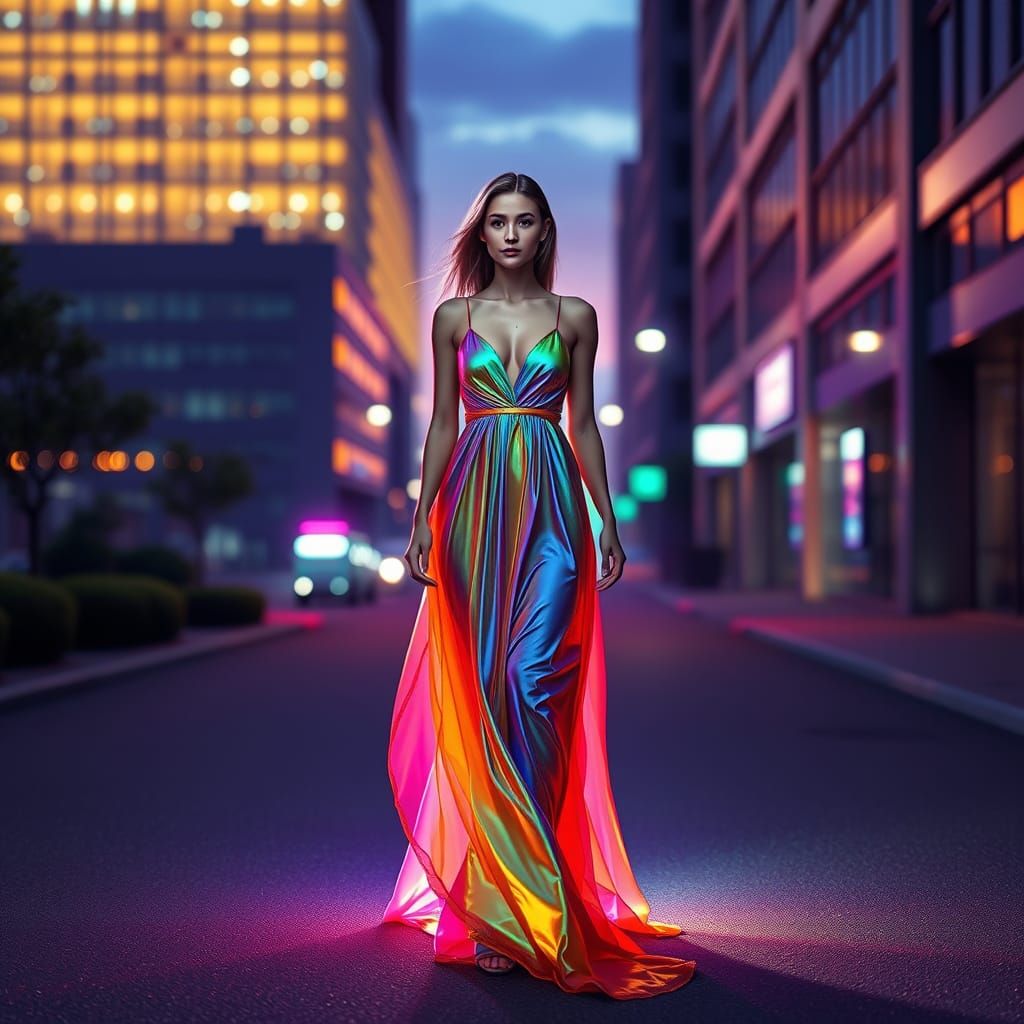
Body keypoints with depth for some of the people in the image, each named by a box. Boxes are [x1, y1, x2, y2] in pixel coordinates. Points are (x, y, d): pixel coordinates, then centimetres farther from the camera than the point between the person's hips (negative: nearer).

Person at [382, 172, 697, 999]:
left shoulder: (574, 316, 9)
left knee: (533, 680, -11)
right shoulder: (454, 317, 10)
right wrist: (423, 519, 1)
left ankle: (511, 890, -4)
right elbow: (442, 423, 9)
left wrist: (608, 521, 5)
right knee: (486, 684, 1)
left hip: (551, 506, -1)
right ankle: (515, 878, 12)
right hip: (476, 504, 1)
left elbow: (584, 423, 10)